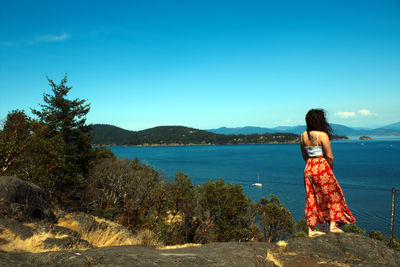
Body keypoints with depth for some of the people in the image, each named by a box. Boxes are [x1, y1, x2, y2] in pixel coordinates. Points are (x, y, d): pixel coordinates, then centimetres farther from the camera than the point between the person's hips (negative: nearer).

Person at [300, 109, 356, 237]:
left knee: (312, 198, 11)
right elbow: (329, 156, -12)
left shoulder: (303, 136, 6)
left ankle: (311, 230, 15)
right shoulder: (322, 135, -13)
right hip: (321, 167, -6)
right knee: (332, 195, 12)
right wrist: (330, 170, 3)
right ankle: (333, 225, 13)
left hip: (308, 168, 6)